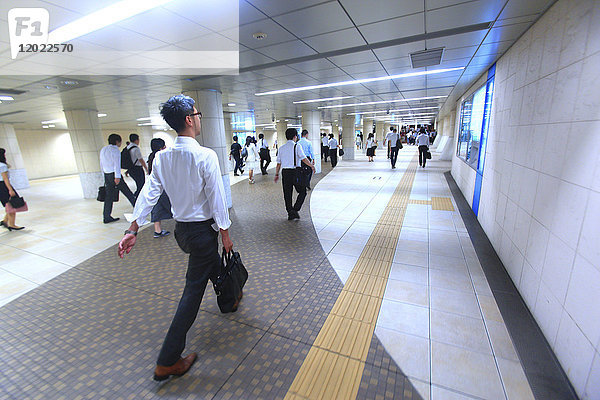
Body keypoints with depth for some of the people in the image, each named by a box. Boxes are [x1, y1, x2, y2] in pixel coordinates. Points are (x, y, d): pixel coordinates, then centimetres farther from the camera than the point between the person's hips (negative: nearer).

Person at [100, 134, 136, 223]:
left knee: (109, 196, 8)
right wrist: (117, 177, -19)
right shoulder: (115, 150, -9)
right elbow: (117, 164, -16)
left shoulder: (103, 149, 17)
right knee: (127, 192, 3)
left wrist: (105, 174, 25)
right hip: (114, 174, -8)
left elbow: (101, 164, 20)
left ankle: (107, 217, 9)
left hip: (106, 175, 8)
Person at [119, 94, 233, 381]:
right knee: (193, 289, 5)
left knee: (213, 264, 29)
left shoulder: (162, 157, -1)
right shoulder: (206, 156, -20)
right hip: (203, 229, -7)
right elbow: (216, 198, -18)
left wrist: (133, 229, 3)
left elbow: (149, 193, -2)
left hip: (180, 229, 7)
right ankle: (167, 362, 17)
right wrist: (225, 233, -8)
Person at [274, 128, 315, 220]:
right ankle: (295, 210, -1)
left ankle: (290, 213, 14)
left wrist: (277, 174, 17)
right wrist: (312, 166, 0)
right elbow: (304, 159, -13)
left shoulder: (281, 148, 10)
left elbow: (278, 163, 9)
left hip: (284, 172, 5)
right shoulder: (297, 146, -4)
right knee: (302, 192, 9)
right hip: (295, 172, -5)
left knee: (287, 194, 10)